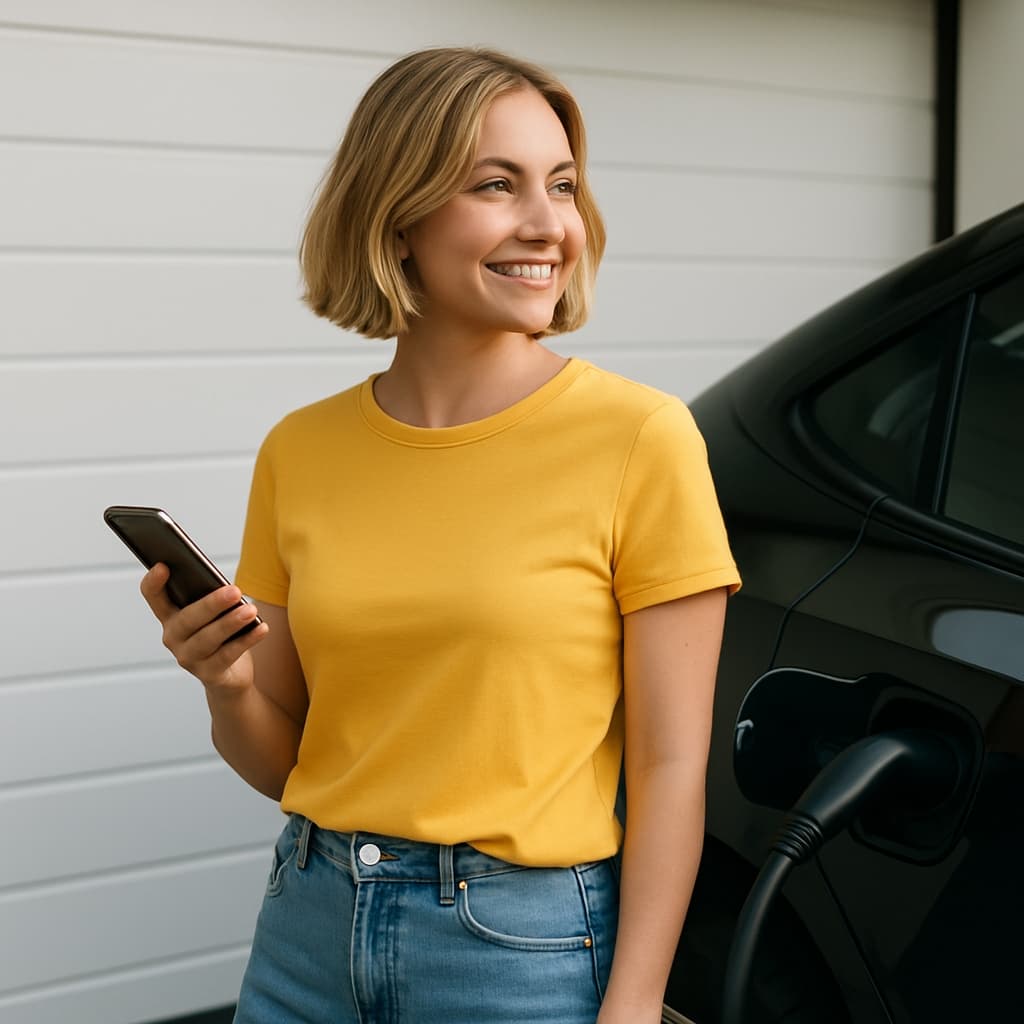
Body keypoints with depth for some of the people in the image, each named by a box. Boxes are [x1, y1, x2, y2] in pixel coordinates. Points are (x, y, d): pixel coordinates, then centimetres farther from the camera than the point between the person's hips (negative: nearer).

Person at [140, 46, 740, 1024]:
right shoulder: (300, 451, 0)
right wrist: (224, 682, -13)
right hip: (307, 937, 4)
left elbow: (669, 767, -10)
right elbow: (280, 761, 7)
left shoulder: (639, 437, -12)